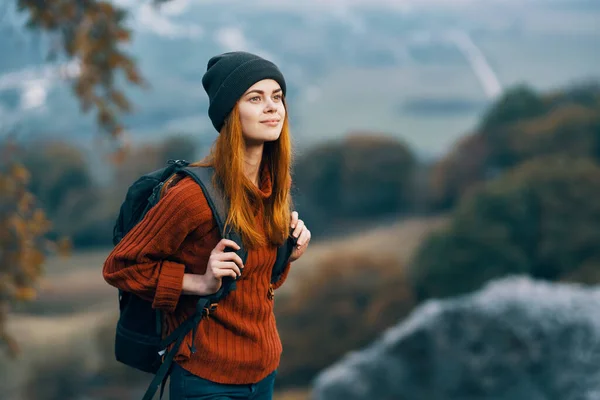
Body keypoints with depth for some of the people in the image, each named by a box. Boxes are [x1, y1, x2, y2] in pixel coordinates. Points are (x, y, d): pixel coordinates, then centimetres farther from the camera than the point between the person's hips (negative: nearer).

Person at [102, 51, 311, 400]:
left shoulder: (276, 185, 0)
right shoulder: (193, 194, -21)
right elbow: (119, 267, -12)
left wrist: (288, 253, -5)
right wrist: (200, 283, -21)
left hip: (265, 370, 7)